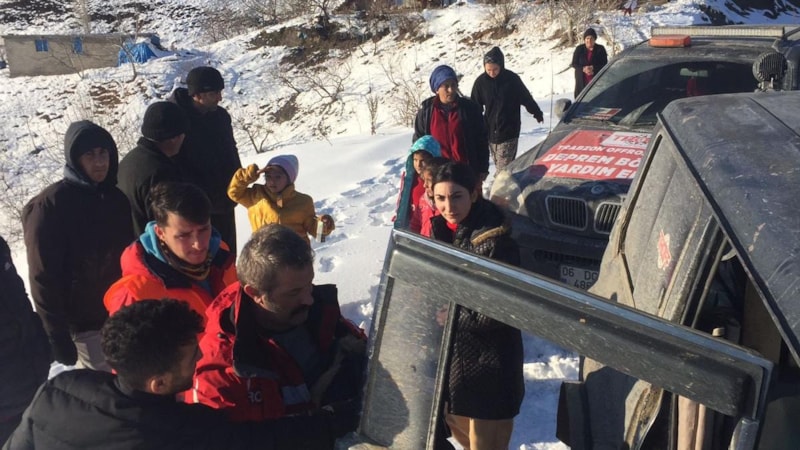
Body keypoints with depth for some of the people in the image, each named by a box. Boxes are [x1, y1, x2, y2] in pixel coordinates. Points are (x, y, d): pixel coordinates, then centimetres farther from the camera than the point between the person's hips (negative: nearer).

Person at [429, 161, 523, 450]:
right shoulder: (443, 229, -1)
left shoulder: (493, 241, -24)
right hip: (450, 350, 7)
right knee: (458, 426, 26)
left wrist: (451, 317, -18)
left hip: (487, 360, -7)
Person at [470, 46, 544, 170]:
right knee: (499, 166, 10)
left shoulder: (512, 79, -8)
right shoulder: (481, 81, -2)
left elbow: (526, 97, 6)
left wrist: (537, 113, 18)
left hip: (509, 131, -3)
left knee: (504, 168, -10)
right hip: (490, 131, 3)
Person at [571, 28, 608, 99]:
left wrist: (593, 68, -18)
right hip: (582, 81, 1)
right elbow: (574, 64, 3)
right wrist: (583, 69, -16)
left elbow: (605, 64, 0)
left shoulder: (600, 49, 1)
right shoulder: (579, 49, 3)